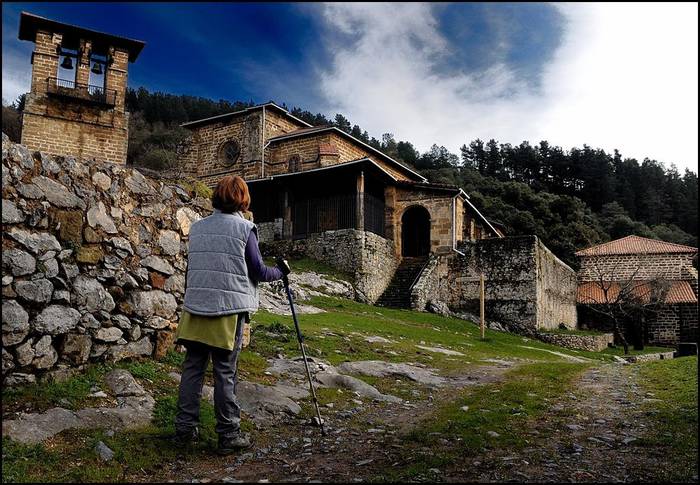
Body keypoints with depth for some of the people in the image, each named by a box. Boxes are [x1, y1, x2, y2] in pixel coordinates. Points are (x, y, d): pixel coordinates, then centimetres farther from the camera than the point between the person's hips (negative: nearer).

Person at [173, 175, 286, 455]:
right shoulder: (244, 228, -5)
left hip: (195, 307, 5)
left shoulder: (196, 227, 9)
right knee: (225, 372, 1)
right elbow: (258, 272, -2)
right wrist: (280, 273, 15)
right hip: (228, 309, -4)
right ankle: (228, 435, 10)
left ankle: (184, 428, 20)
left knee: (192, 367, 11)